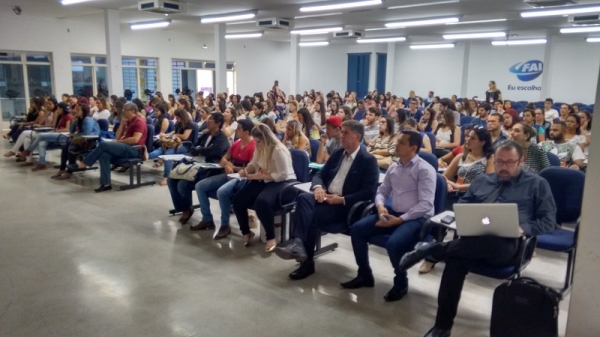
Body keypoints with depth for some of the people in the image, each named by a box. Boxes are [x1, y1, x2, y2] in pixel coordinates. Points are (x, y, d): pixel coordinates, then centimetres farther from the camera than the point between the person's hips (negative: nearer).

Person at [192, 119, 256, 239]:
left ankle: (225, 225, -17)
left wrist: (233, 167, -8)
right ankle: (207, 220, 6)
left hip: (242, 178, -9)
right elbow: (223, 160, 17)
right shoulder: (236, 144, 11)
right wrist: (227, 165, -7)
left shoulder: (253, 147, -15)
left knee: (222, 191, -36)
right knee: (200, 186, -1)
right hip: (229, 175, 9)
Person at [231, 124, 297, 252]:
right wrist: (246, 171, -5)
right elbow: (253, 164, 19)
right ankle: (246, 232, 14)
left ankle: (271, 238, -17)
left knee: (262, 202, -37)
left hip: (282, 183, -9)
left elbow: (283, 175, -27)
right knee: (237, 199, -5)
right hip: (264, 180, 9)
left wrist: (261, 176, -26)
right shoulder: (259, 148, 4)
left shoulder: (278, 150, -23)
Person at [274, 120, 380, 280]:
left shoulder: (368, 160, -4)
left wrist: (342, 200, -19)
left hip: (345, 206, -6)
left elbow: (369, 192, -12)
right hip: (326, 198, 6)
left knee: (311, 215, -29)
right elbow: (320, 174, 17)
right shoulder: (338, 154, 16)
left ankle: (307, 261, -22)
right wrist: (318, 187, -7)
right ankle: (298, 242, -41)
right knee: (304, 197, -27)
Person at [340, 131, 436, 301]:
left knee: (394, 243, -33)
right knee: (357, 229, -7)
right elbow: (382, 191, 17)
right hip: (393, 213, 7)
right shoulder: (393, 167, 11)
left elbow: (425, 204, -18)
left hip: (416, 217, -7)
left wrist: (400, 220, -22)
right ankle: (364, 276, 10)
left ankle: (401, 283, -3)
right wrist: (380, 206, -7)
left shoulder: (425, 169, -10)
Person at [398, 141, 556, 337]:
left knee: (490, 241, -41)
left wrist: (523, 229, -10)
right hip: (475, 240, 3)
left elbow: (548, 221, 9)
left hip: (507, 246, -3)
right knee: (456, 259, -32)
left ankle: (431, 249, -21)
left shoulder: (537, 185, 15)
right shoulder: (481, 181, 26)